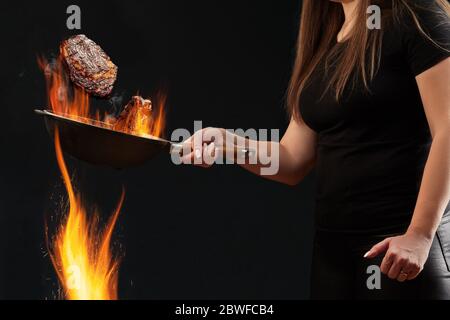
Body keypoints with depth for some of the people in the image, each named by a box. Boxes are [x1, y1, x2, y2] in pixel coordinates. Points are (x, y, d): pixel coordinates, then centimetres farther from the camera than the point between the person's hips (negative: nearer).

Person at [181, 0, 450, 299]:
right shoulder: (323, 44, 14)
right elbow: (293, 161, 11)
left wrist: (419, 235, -20)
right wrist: (225, 142, -5)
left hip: (403, 244, -6)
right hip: (332, 243, 7)